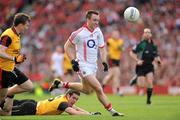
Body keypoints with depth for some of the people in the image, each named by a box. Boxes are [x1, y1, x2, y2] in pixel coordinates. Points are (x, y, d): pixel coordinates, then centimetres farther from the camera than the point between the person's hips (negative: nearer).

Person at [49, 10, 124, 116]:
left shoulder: (98, 32, 2)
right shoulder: (79, 33, -16)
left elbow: (102, 48, 12)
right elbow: (67, 46, -5)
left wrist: (104, 62, -1)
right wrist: (73, 61, -14)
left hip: (93, 65, 8)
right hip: (83, 65, -8)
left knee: (86, 90, 20)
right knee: (99, 89, -15)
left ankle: (61, 84, 33)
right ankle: (111, 111, -6)